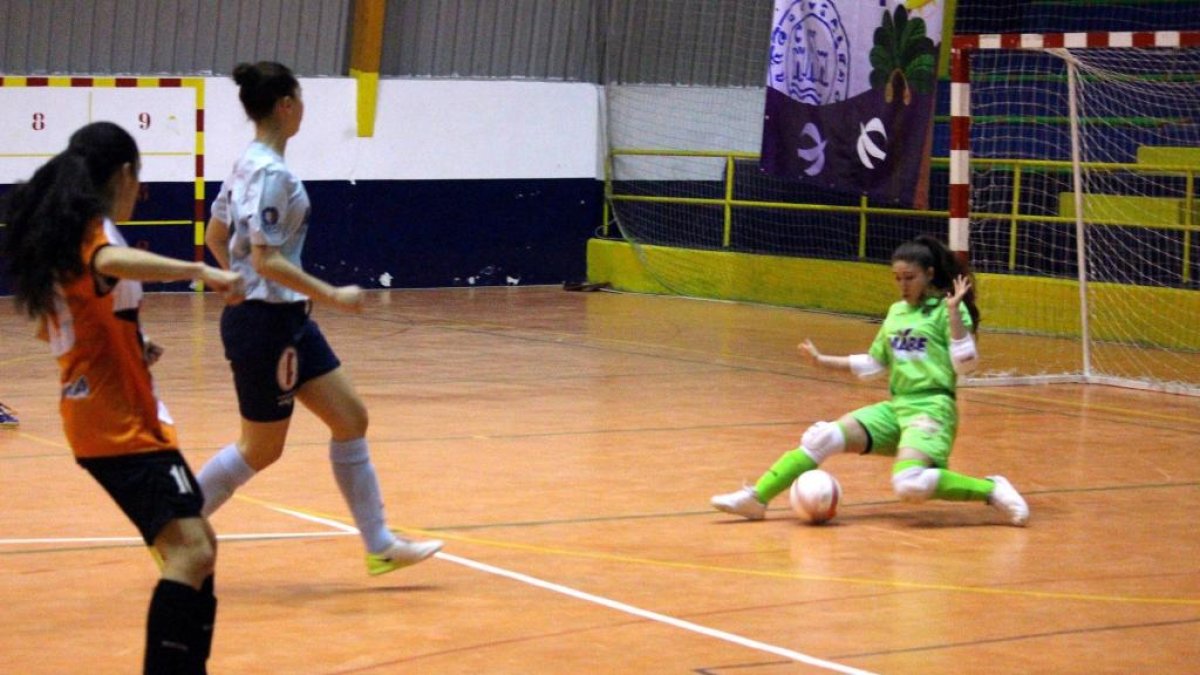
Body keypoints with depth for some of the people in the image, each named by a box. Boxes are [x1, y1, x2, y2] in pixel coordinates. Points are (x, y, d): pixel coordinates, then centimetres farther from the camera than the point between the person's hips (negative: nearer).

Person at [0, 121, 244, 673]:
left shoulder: (58, 237, 14)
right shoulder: (95, 231, -13)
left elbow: (47, 329, 28)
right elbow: (111, 262, -40)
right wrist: (198, 270, -49)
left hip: (96, 416, 10)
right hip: (122, 422, -10)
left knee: (196, 547, 14)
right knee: (190, 552, -18)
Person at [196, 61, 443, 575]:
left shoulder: (249, 166, 8)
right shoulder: (271, 174, -21)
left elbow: (214, 236, 17)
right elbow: (267, 260, -25)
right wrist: (331, 296, -21)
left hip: (287, 320, 10)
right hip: (263, 324, -10)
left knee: (351, 418, 9)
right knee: (262, 448, 3)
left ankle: (379, 545, 13)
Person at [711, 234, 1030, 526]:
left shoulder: (947, 309, -2)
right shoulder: (896, 312, 17)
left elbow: (965, 364, -10)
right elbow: (873, 364, 26)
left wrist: (954, 311, -16)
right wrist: (823, 360, 21)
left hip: (932, 407, -6)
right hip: (895, 406, 6)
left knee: (909, 484, -32)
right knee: (822, 437, -13)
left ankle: (991, 489, -14)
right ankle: (756, 498, -11)